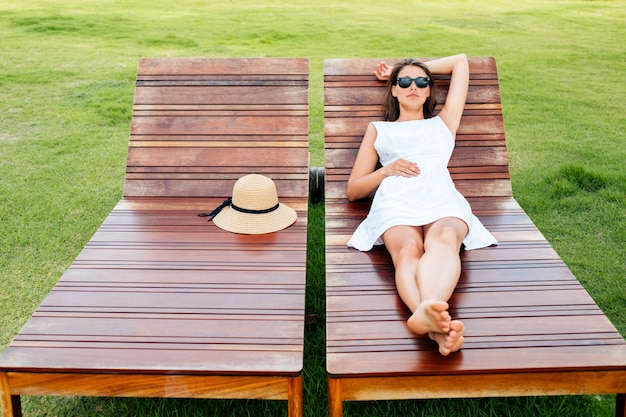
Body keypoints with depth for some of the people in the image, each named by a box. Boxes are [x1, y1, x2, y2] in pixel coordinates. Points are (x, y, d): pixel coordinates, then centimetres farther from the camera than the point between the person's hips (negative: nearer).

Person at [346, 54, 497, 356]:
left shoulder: (443, 123, 39)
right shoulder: (378, 129, 35)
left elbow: (460, 61, 47)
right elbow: (353, 190, 26)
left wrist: (421, 71, 49)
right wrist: (386, 170, 7)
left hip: (442, 198, 1)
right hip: (395, 199, -1)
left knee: (444, 238, -39)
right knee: (408, 249, -38)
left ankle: (429, 309, -69)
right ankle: (437, 324, -66)